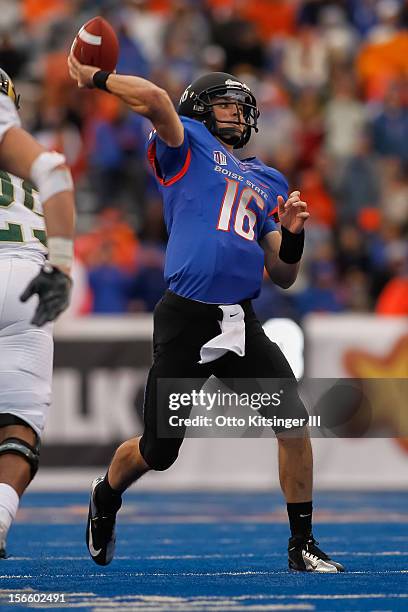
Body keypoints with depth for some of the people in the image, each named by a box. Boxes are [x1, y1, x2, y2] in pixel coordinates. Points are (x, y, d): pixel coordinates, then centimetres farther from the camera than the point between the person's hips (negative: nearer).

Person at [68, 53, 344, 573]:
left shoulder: (267, 182, 22)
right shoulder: (187, 145, 7)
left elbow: (283, 276, 19)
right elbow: (153, 99, -15)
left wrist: (291, 234, 0)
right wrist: (94, 78, -5)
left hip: (243, 325, 4)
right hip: (185, 321, -4)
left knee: (294, 422, -12)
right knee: (158, 452, 3)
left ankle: (302, 545, 2)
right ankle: (106, 497, 36)